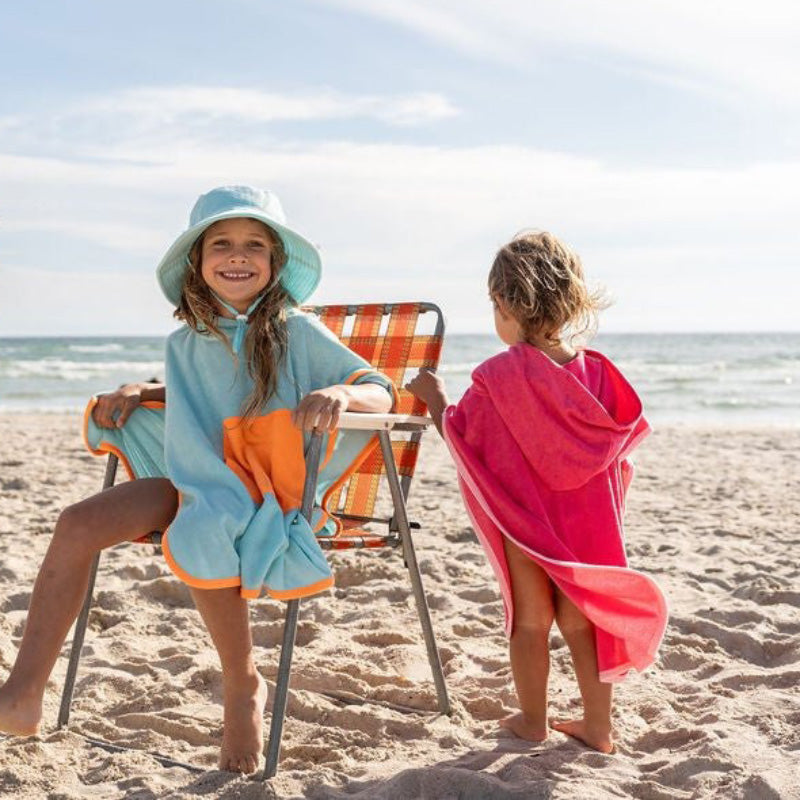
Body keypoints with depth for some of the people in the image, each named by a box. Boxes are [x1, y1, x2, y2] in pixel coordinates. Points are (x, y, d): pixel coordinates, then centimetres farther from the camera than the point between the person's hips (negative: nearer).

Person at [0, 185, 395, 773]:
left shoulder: (297, 333, -5)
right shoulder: (186, 343, 10)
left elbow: (384, 393, -9)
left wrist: (341, 394, -32)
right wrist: (140, 392, 11)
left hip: (270, 489, -5)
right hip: (195, 479, 5)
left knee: (200, 540, -38)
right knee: (78, 525, -17)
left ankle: (244, 688, -13)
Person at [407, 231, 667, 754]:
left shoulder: (499, 375, -17)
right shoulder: (595, 372, -4)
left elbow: (460, 433, -7)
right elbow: (621, 444, 3)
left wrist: (436, 397, 9)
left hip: (524, 519, -3)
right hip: (586, 518, 4)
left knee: (531, 618, 11)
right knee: (579, 617, 14)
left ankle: (533, 721, 24)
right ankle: (599, 726, 21)